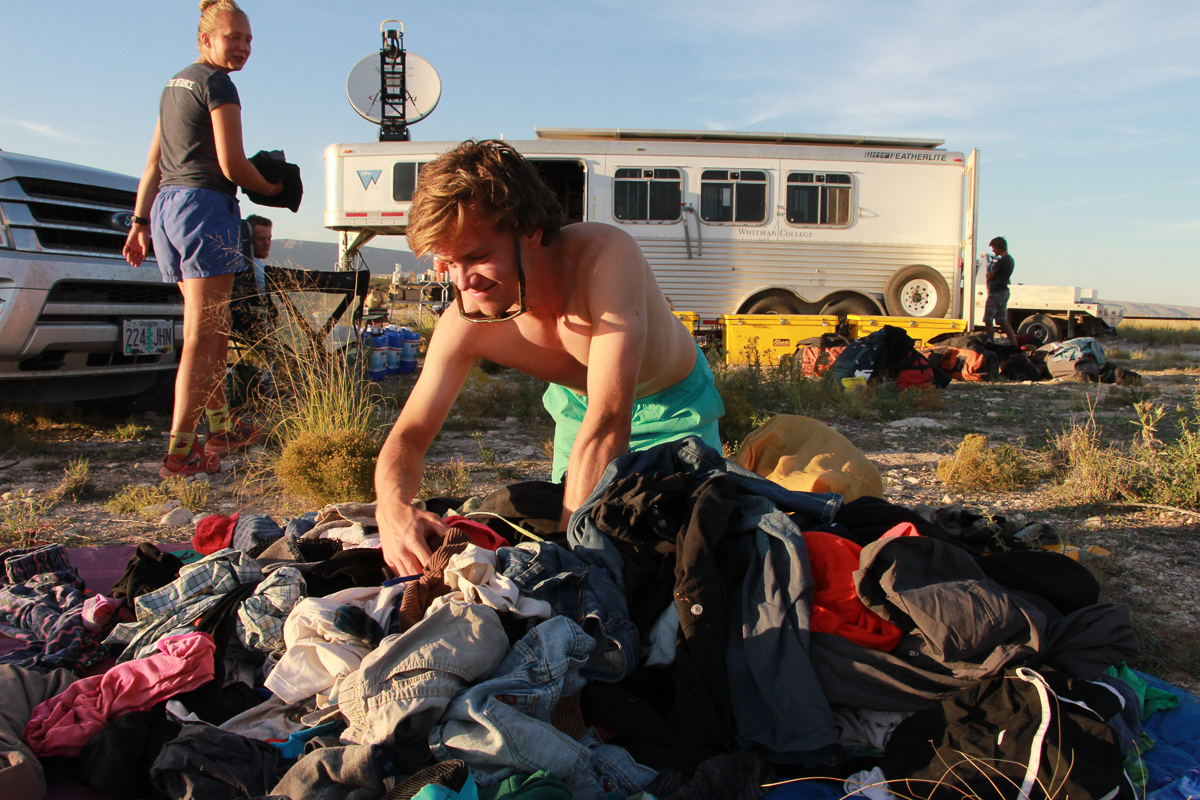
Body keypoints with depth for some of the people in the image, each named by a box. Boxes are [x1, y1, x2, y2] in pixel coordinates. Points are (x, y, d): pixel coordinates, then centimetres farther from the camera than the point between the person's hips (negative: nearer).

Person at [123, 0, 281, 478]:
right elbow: (232, 165, -12)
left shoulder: (174, 85, 22)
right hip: (205, 205, -9)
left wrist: (140, 221, 20)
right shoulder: (217, 84, -6)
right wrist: (271, 189, 6)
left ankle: (221, 430, 28)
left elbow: (153, 165, 20)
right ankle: (180, 452, -13)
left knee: (214, 329, 18)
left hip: (166, 205, 9)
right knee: (201, 336, -10)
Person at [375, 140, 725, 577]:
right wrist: (392, 506, -45)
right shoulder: (463, 324, -29)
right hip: (579, 405, 3)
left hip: (674, 405, -2)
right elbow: (409, 434, -21)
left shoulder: (606, 253, -43)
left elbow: (608, 424, -47)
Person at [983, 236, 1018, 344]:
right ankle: (1014, 343, 4)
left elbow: (990, 276, -9)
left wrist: (989, 271, 10)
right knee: (1003, 321, 9)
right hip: (1004, 291, 9)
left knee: (988, 320, -1)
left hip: (996, 292, -9)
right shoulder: (1010, 260, 14)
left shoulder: (1001, 261, -16)